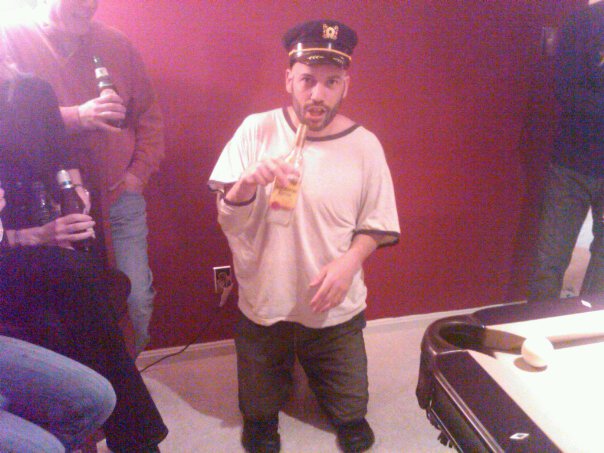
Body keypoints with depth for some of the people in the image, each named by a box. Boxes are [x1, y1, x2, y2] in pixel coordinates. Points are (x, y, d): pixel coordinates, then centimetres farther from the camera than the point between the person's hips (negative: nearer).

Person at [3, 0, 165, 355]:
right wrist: (77, 116, -24)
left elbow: (149, 113, 12)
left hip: (120, 196, 3)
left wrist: (139, 172, 1)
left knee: (138, 300, 2)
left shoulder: (117, 44, 9)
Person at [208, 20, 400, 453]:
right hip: (263, 304, 0)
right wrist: (249, 183, -31)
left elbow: (375, 225, -1)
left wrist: (349, 260, -19)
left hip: (336, 308, 1)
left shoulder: (364, 145, -10)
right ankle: (281, 372, 49)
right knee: (259, 412, 19)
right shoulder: (256, 130, -11)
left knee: (351, 414, 18)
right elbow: (229, 222, -10)